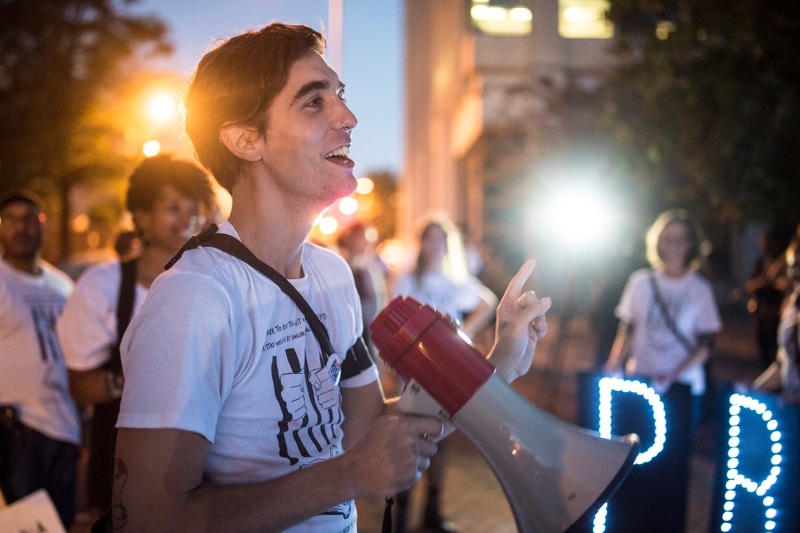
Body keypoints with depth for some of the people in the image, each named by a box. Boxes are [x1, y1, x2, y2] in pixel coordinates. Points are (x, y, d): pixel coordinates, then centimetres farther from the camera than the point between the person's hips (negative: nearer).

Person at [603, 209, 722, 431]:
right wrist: (614, 365, -7)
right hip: (640, 381, 1)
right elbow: (627, 331, 9)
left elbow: (705, 345, -2)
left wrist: (673, 375, -15)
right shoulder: (641, 281, 4)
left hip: (683, 386, -1)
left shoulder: (700, 288, 0)